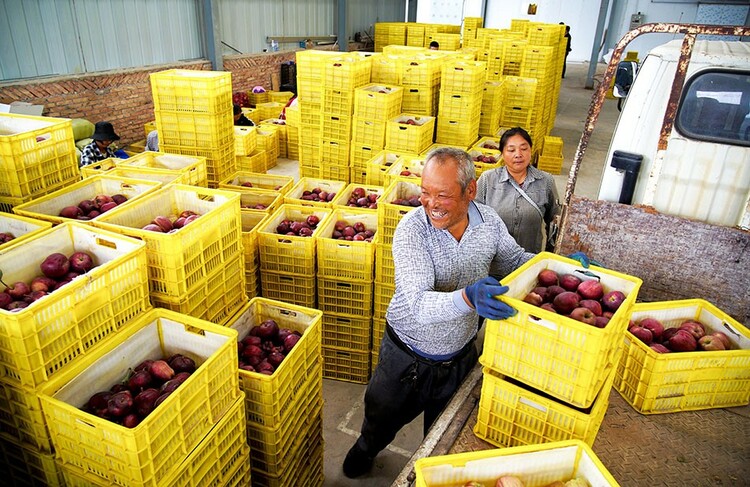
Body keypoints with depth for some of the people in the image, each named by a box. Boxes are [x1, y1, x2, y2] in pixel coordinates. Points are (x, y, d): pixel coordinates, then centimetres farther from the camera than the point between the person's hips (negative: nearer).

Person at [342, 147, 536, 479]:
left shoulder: (488, 222, -15)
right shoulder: (413, 228, -28)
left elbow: (514, 260, 4)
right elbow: (418, 305, -39)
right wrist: (468, 299, -57)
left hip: (460, 357, 3)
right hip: (407, 357, -2)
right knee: (382, 421, 26)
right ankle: (366, 449, 60)